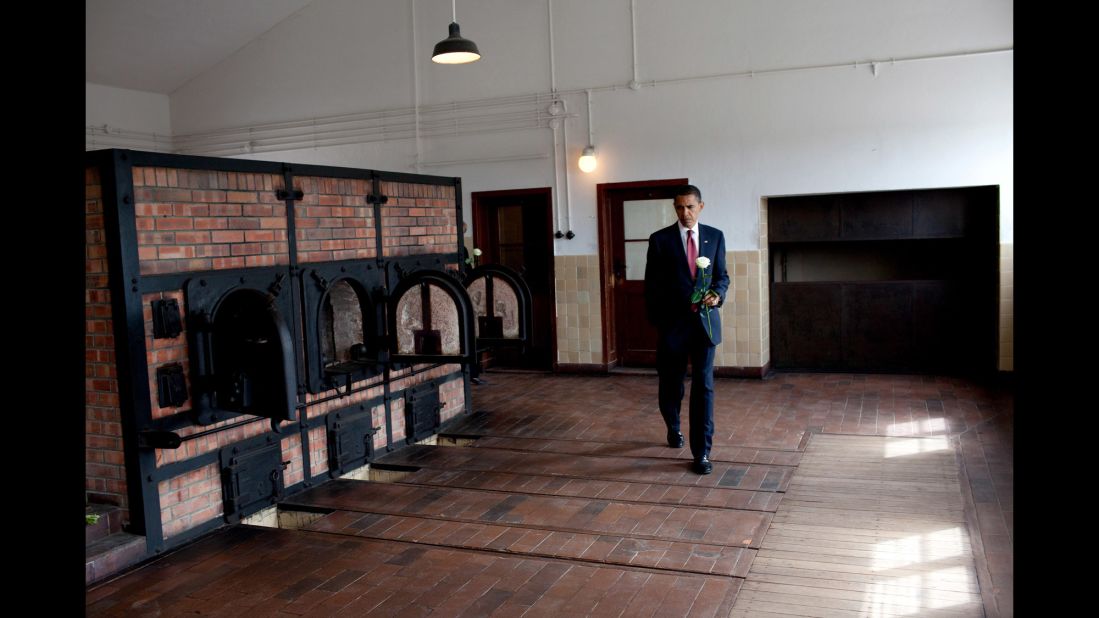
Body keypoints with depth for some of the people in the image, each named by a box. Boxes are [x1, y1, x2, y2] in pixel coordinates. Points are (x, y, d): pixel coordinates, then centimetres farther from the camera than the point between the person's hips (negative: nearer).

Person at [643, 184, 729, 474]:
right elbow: (651, 285, 1)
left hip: (705, 321, 1)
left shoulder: (715, 236, 5)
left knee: (704, 387, -2)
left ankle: (701, 453, 4)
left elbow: (722, 275, 11)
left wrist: (717, 294, -11)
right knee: (671, 385, 10)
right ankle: (674, 427, 40)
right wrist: (655, 323, 1)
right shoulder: (660, 239, -2)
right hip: (672, 323, -1)